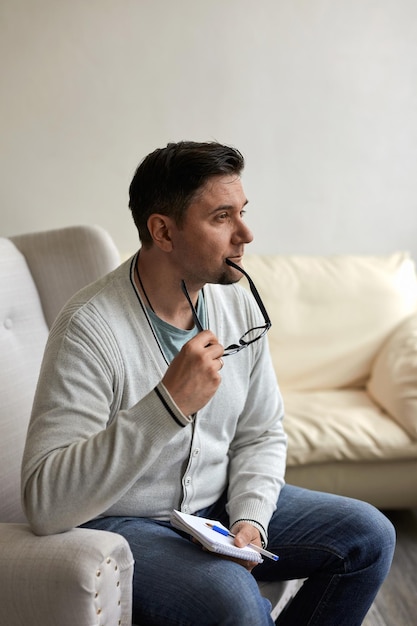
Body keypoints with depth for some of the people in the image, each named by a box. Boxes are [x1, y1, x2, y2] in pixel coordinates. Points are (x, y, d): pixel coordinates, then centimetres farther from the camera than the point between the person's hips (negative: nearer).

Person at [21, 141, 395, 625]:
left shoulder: (241, 306, -3)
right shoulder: (90, 328, -25)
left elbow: (262, 435, 8)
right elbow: (45, 504, -32)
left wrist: (249, 518, -12)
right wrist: (169, 404, -39)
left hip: (219, 506, 7)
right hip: (122, 524, -6)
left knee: (370, 536, -1)